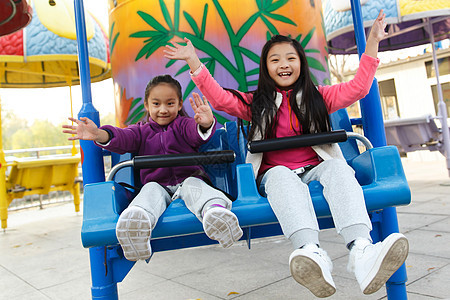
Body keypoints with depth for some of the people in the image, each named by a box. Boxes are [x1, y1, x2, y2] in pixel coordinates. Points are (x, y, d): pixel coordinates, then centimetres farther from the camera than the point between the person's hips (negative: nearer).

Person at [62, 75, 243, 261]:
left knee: (193, 184, -32)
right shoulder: (142, 131, 18)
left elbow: (198, 133, -14)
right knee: (150, 190, -30)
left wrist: (206, 125, -41)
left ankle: (214, 209, -64)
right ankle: (139, 221, -61)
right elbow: (123, 138, -3)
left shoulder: (184, 125, 11)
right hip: (158, 186, 2)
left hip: (188, 180, -1)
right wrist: (99, 135, -27)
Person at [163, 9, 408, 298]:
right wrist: (194, 62, 2)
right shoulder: (257, 102, 17)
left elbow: (358, 88, 11)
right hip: (275, 173, -1)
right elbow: (220, 98, 7)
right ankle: (312, 253, -59)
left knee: (338, 168, -32)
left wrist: (372, 42, 7)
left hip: (315, 169, 1)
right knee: (283, 177, -36)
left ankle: (362, 251, -52)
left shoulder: (317, 96, 18)